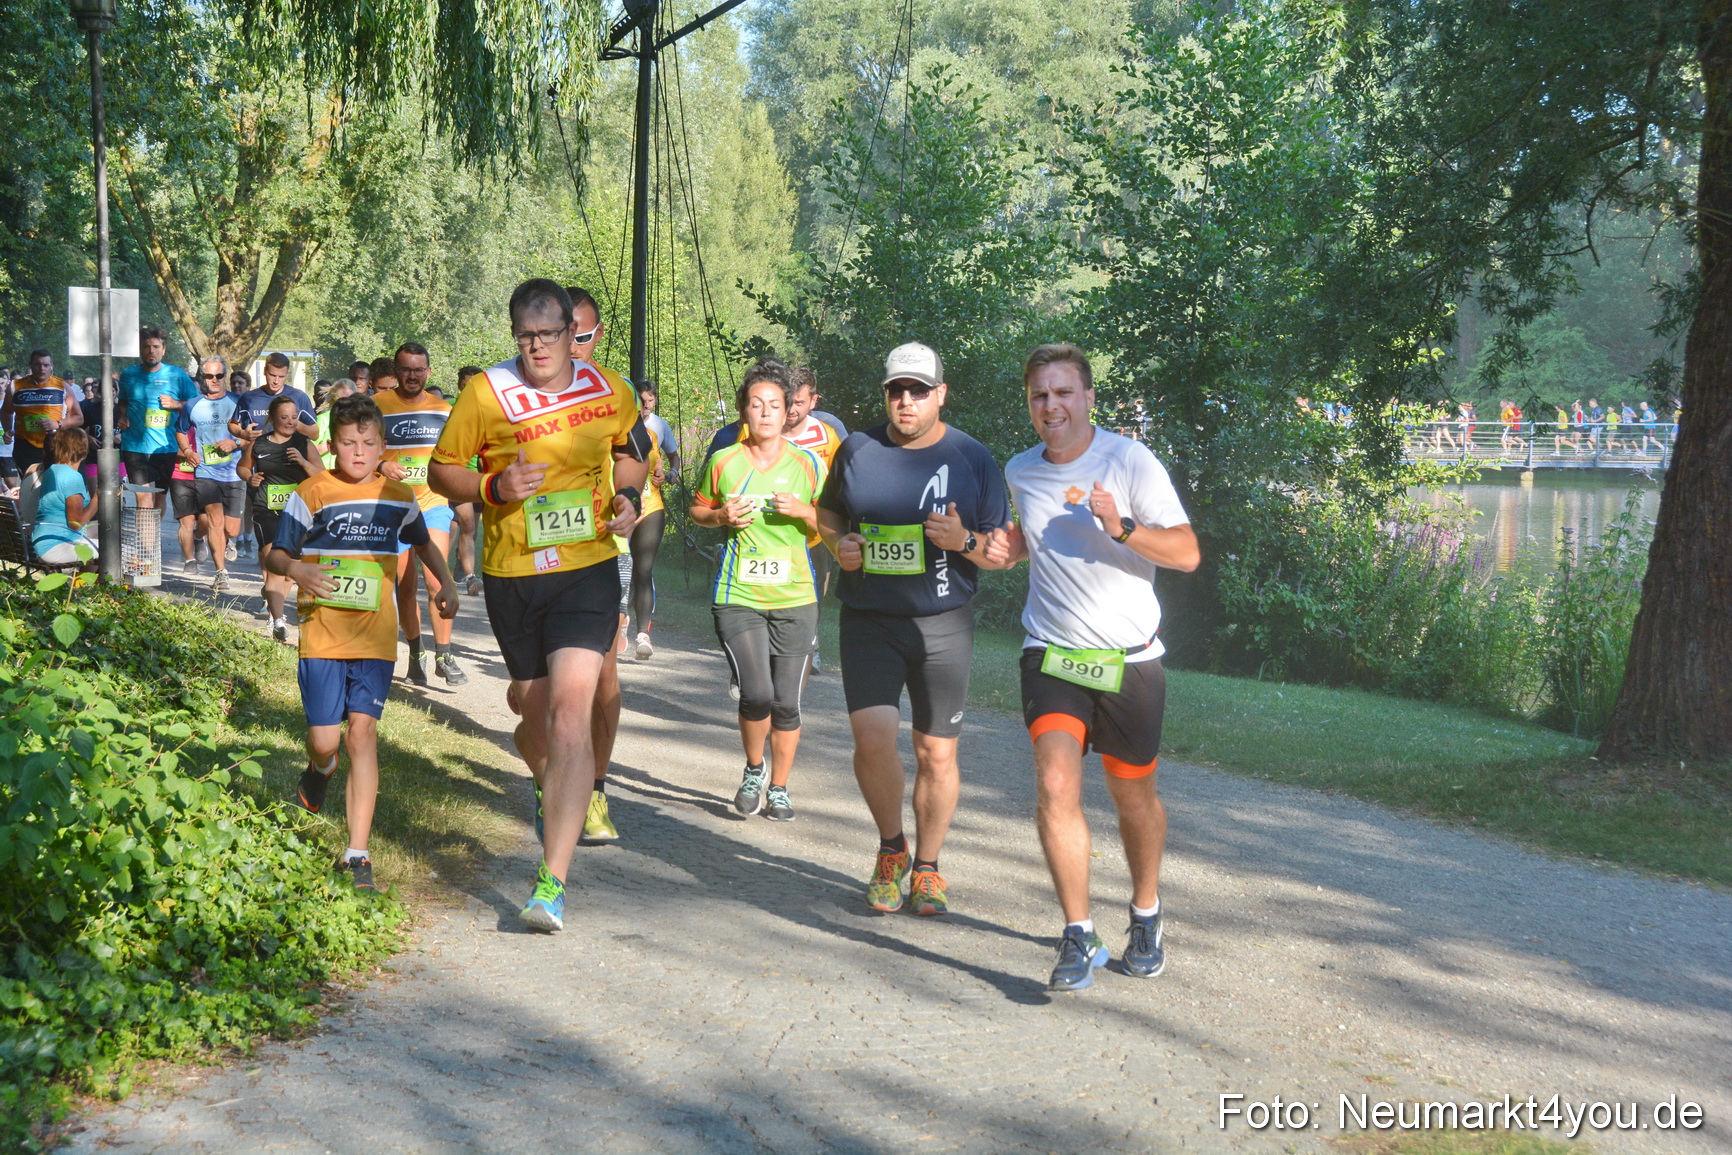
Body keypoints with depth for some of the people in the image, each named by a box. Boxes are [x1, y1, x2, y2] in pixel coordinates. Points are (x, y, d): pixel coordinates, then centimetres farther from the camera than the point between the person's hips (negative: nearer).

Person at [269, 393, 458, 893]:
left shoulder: (398, 497, 8)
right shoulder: (312, 493, -2)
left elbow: (422, 542, 26)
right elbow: (273, 554, 0)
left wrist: (446, 585, 13)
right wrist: (296, 569, -21)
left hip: (375, 632, 1)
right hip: (322, 631, -1)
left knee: (362, 733, -5)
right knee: (324, 738, -3)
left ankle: (357, 854, -2)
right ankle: (320, 771, 38)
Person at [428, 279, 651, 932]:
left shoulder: (610, 391, 2)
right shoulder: (486, 394, -5)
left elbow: (632, 449, 22)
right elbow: (442, 470, 3)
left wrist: (627, 496, 2)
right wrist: (493, 488, -17)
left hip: (587, 569, -1)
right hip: (511, 576, 1)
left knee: (571, 715, -16)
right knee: (538, 717, 13)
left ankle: (553, 882, -16)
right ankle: (554, 797, 51)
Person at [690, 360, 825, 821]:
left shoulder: (807, 464, 2)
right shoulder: (723, 462, 2)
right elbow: (698, 510, 17)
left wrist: (802, 511, -12)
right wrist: (721, 515, -5)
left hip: (794, 597, 1)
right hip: (737, 597, -1)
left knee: (786, 703, 5)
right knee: (756, 695, -14)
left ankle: (779, 789, 24)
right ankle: (754, 769, 15)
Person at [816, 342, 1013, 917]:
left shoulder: (972, 459, 1)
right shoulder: (858, 450, 6)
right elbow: (828, 510, 22)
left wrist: (965, 541, -18)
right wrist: (838, 542, 0)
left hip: (943, 626, 0)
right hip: (868, 623, 1)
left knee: (937, 754, 4)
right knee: (873, 738, -15)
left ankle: (926, 868, 24)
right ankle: (891, 848, 12)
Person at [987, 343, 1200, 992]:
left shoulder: (1130, 462, -9)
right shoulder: (1020, 472, 5)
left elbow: (1187, 553, -12)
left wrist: (1121, 527, -27)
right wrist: (1008, 549, 4)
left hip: (1129, 658, -2)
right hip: (1052, 654, 2)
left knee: (1133, 795, 12)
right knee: (1056, 786, -16)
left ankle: (1145, 919, 35)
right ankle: (1079, 939, -8)